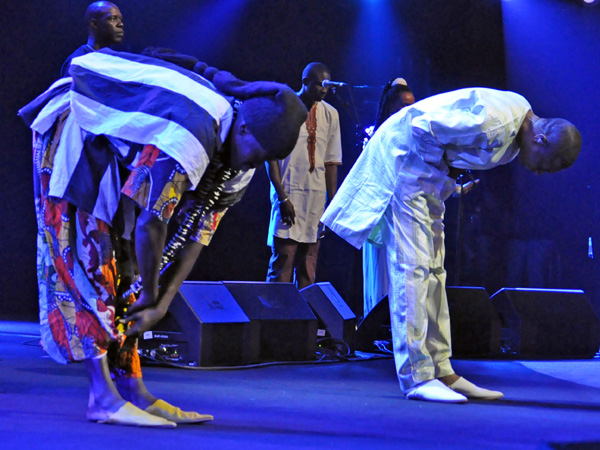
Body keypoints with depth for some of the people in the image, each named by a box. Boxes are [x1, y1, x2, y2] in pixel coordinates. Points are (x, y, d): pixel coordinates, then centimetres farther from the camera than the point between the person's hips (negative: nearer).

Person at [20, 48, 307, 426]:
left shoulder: (238, 156, -9)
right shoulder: (191, 139, -38)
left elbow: (197, 234, -7)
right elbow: (150, 226, -33)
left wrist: (161, 303, -12)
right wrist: (152, 297, -19)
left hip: (114, 152, 9)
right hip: (73, 133, -9)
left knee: (121, 264, 3)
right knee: (86, 256, -13)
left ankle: (132, 391, 3)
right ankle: (104, 398, -15)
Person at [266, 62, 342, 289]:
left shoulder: (330, 114, 11)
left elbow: (331, 162, 12)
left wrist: (332, 202, 7)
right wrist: (282, 197, -12)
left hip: (316, 195, 4)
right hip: (289, 193, -4)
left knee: (308, 266, 4)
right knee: (282, 261, -8)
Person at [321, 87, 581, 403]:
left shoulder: (520, 125, 1)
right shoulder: (492, 123, -29)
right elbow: (422, 125, -28)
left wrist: (451, 178, 2)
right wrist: (443, 163, -15)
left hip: (429, 177, 10)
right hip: (405, 156, -10)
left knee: (433, 270, 7)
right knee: (412, 266, -14)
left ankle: (441, 372, 8)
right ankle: (417, 377, -14)